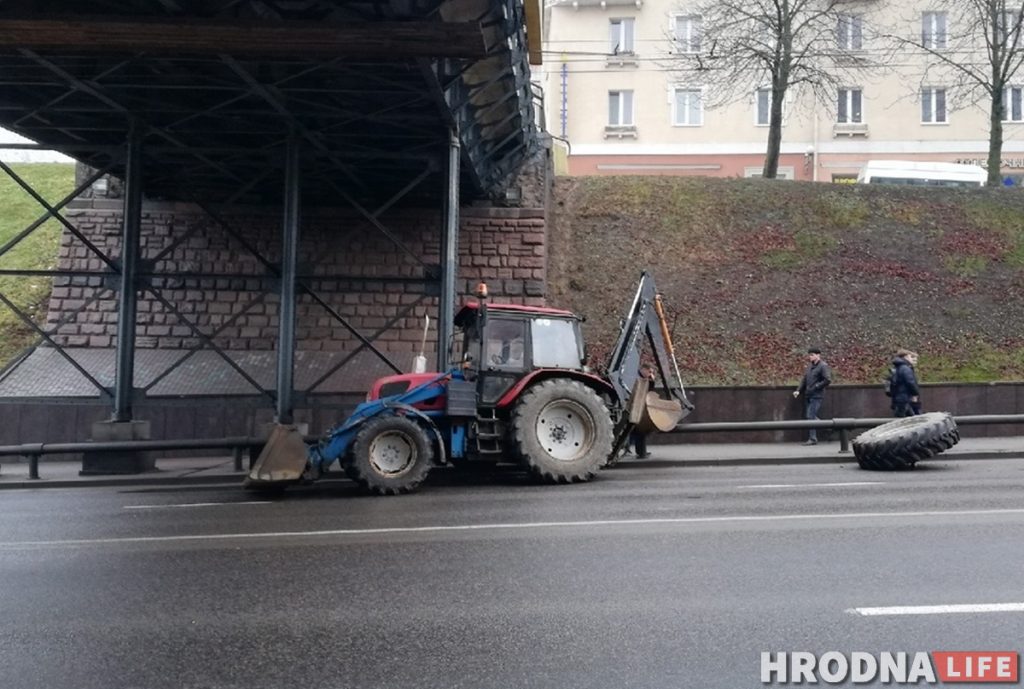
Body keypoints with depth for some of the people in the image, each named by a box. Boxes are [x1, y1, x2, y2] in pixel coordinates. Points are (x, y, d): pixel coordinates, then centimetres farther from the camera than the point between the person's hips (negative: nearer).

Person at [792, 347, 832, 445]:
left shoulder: (823, 366, -9)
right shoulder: (810, 365, 14)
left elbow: (827, 380, -17)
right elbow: (805, 379, 18)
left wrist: (816, 387, -14)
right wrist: (798, 390, 8)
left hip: (816, 396, -8)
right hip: (808, 395, 8)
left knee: (811, 416, -11)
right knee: (807, 416, 9)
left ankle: (813, 439, -7)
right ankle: (811, 437, 21)